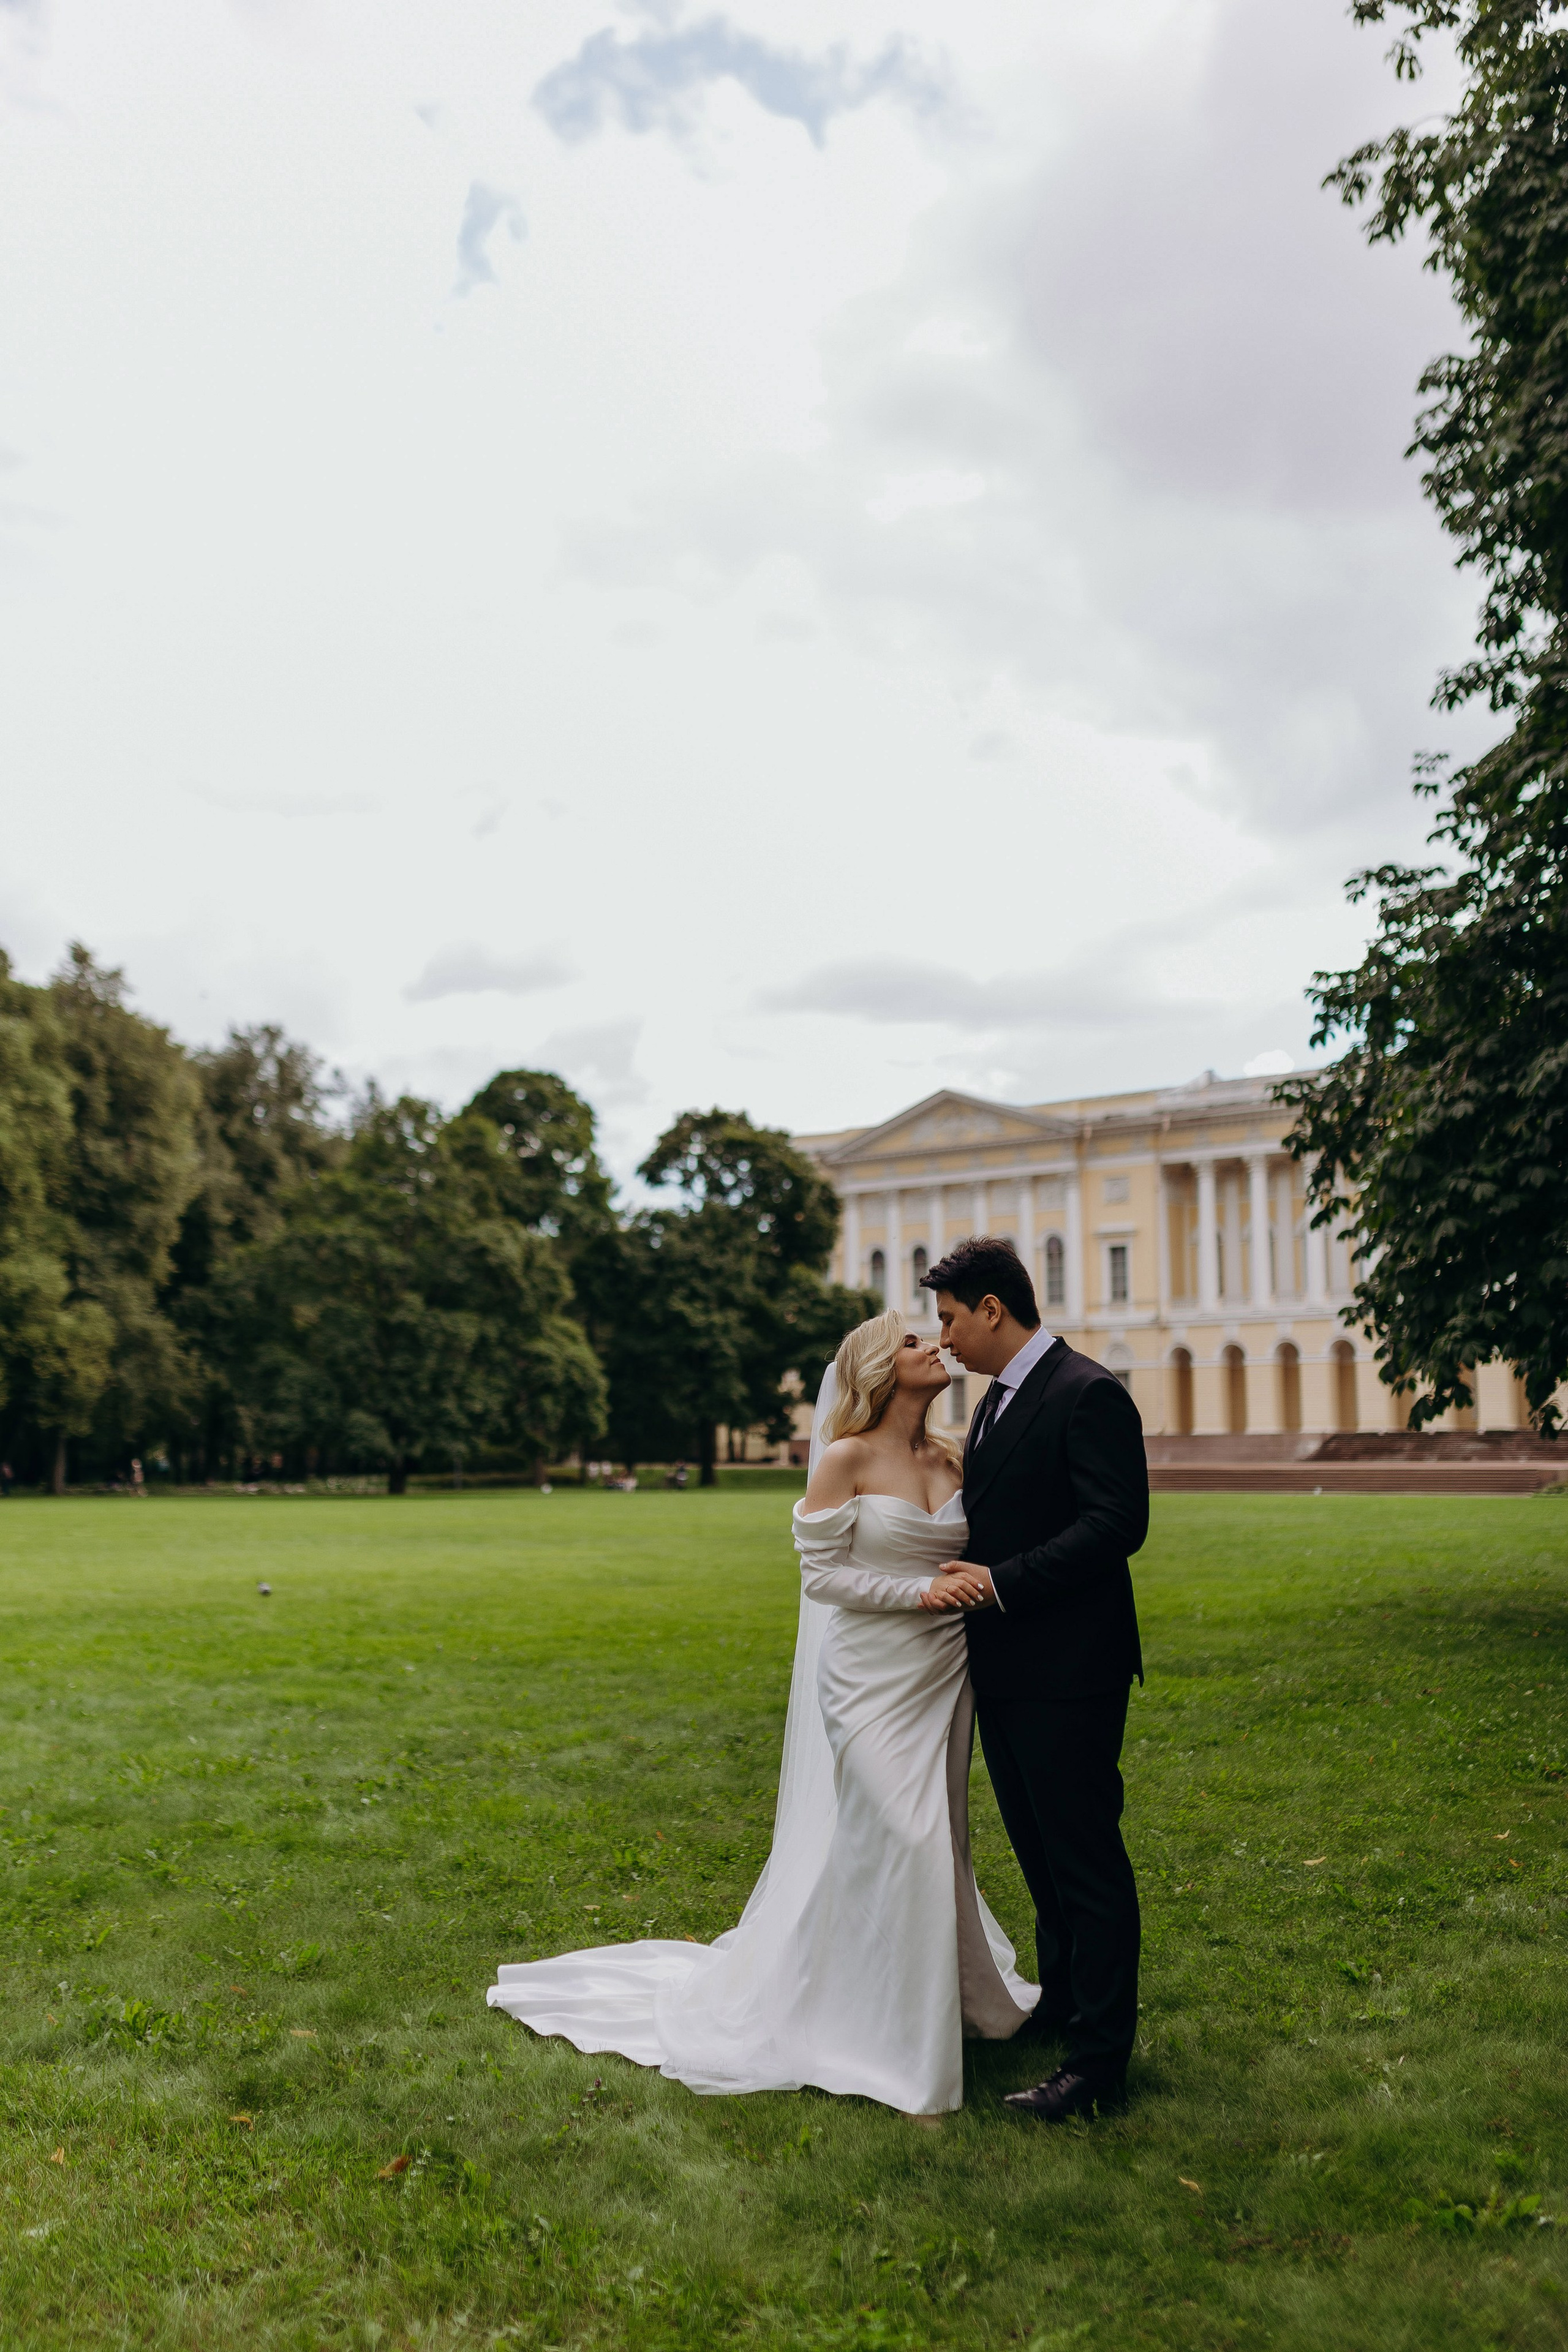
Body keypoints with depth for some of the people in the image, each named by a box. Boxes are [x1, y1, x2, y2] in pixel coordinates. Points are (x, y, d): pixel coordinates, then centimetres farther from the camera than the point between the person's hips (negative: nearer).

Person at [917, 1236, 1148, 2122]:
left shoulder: (1088, 1393, -15)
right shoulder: (997, 1401, 15)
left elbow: (1118, 1523, -22)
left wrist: (1001, 1582, -23)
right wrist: (964, 1572, 2)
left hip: (1068, 1671, -10)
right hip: (1004, 1668, 10)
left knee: (1086, 1857, -2)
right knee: (1041, 1849, 21)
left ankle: (1100, 2056, 7)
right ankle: (1063, 1998, 37)